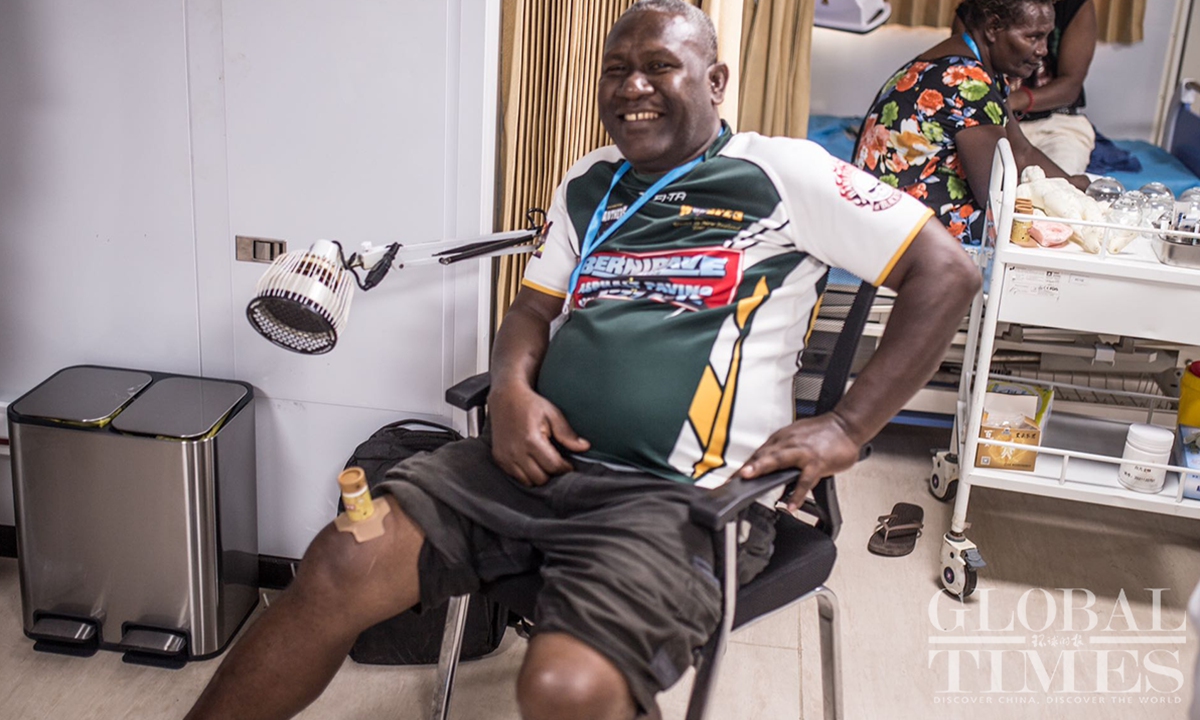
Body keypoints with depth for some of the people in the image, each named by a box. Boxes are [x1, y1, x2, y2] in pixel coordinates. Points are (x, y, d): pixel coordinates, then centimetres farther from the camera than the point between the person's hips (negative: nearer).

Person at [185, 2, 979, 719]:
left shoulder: (782, 174, 1)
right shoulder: (590, 183, 19)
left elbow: (948, 271, -1)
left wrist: (845, 428, -8)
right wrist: (512, 385, -3)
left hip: (675, 496, -5)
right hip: (540, 460, 5)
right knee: (340, 568, -12)